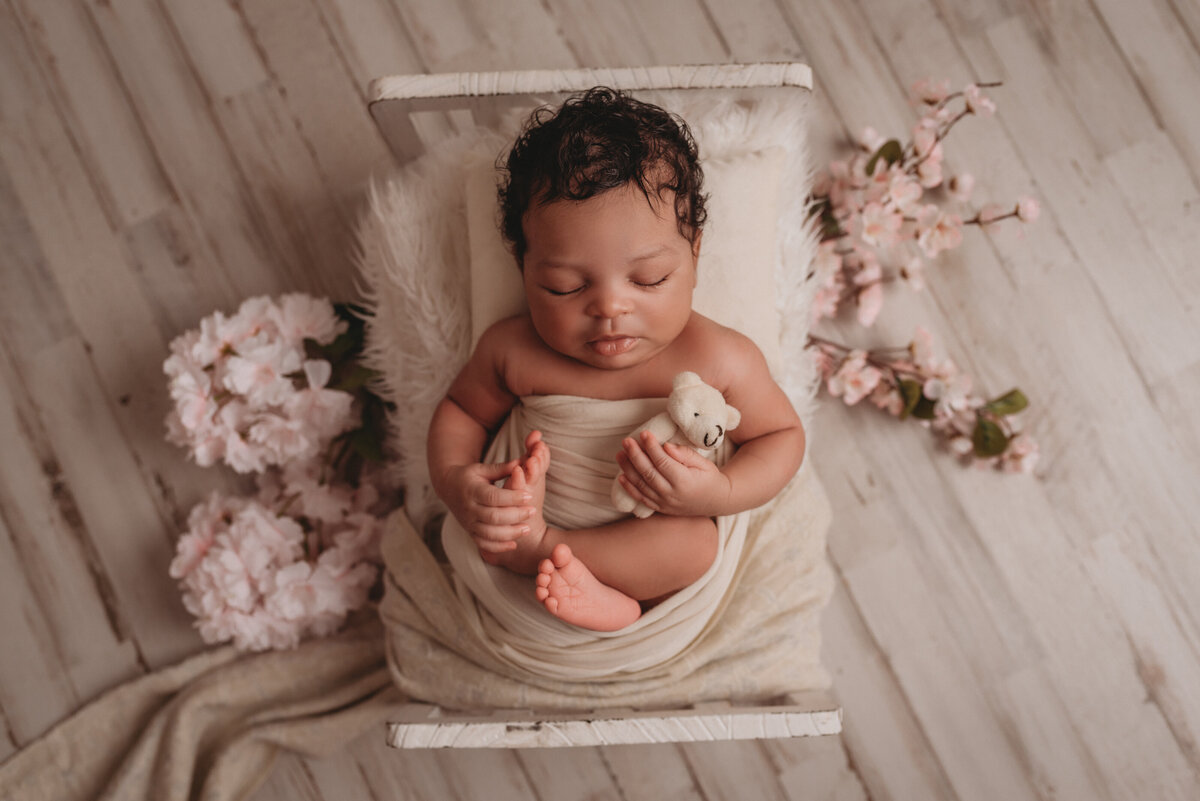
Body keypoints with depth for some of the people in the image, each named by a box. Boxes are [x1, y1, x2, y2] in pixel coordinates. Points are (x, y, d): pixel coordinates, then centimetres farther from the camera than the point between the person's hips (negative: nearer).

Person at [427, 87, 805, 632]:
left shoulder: (718, 361, -19)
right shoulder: (512, 350, -13)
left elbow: (783, 435, -5)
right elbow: (461, 410, 6)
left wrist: (720, 493, -26)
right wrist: (452, 481, -18)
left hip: (656, 537, -1)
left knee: (691, 539, -33)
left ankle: (536, 548, -27)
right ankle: (589, 585, -32)